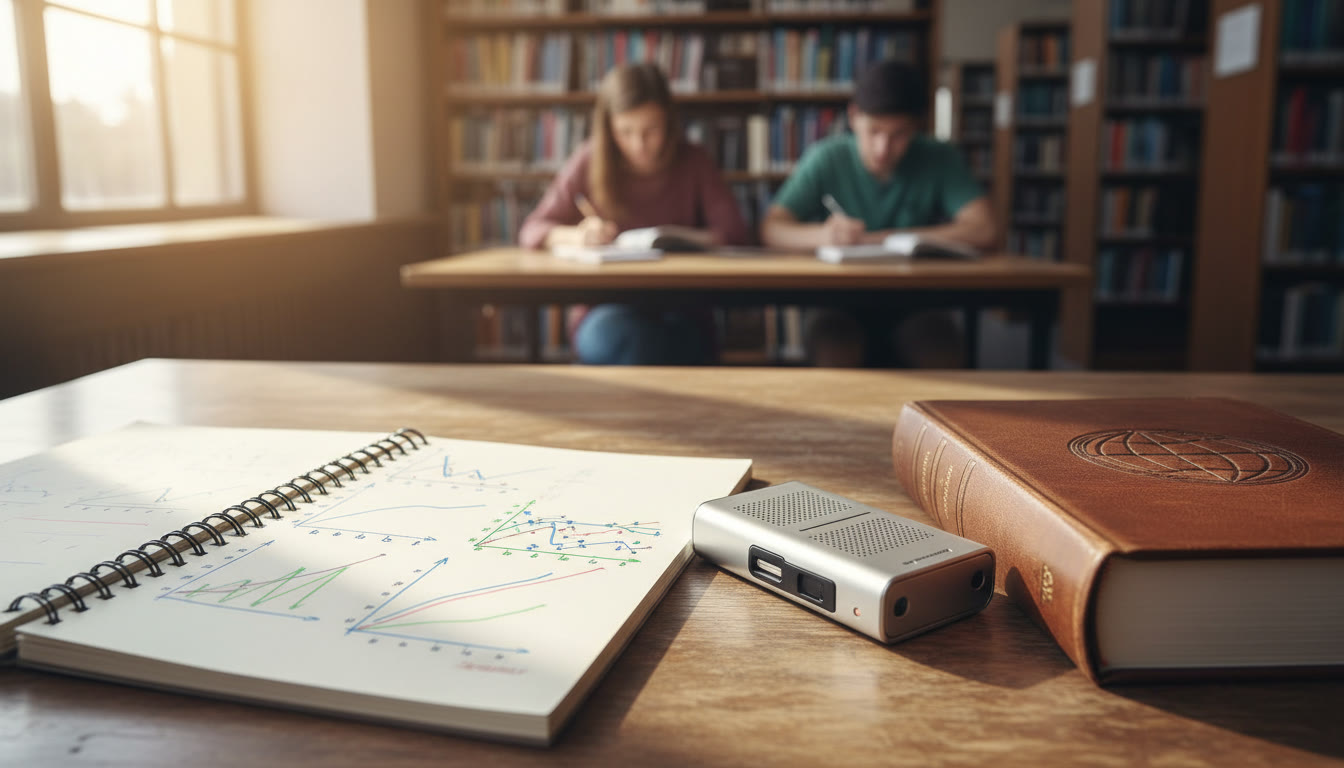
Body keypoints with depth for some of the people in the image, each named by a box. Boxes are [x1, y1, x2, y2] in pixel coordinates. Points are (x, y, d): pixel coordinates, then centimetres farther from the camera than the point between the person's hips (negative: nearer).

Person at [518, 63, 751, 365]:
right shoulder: (589, 162, 3)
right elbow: (532, 231, 2)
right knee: (612, 335, -34)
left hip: (681, 314, -1)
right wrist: (576, 235, -19)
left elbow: (735, 231, -3)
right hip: (607, 311, 1)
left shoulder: (692, 162, 3)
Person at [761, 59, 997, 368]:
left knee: (936, 339, -32)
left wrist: (885, 238, -16)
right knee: (834, 336, -34)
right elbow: (770, 228, -9)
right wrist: (823, 234, -31)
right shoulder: (826, 158, -2)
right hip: (839, 306, 0)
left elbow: (984, 231, -13)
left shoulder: (940, 160, -1)